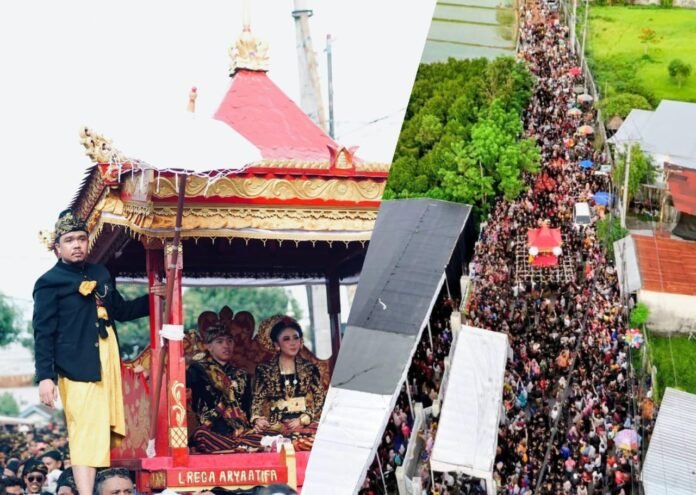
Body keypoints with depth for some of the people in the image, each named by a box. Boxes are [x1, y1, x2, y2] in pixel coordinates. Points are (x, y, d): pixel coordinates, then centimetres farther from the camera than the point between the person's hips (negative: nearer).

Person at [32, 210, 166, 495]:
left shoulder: (101, 274, 15)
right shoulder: (49, 283, -5)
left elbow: (120, 310, 27)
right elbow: (43, 333, -9)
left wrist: (150, 299, 15)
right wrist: (45, 376, -16)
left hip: (108, 359, 7)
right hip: (79, 364, -7)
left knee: (104, 427, 13)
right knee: (86, 431, -11)